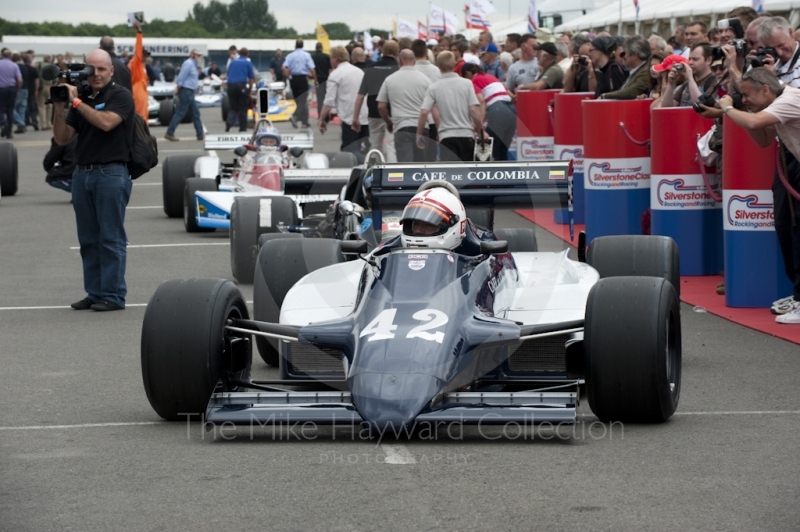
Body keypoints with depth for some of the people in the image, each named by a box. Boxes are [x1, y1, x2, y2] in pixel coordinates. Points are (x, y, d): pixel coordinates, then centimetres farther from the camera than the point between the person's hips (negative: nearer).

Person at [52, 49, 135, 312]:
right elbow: (62, 139, 12)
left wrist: (75, 102, -16)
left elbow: (106, 122, -21)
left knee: (110, 238, -4)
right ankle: (94, 292, 14)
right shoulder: (82, 98, 15)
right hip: (82, 173, 7)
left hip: (111, 173, -7)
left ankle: (113, 295, -2)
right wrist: (59, 109, -3)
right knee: (89, 239, 8)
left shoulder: (120, 96, -3)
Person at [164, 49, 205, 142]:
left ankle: (200, 134, 15)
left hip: (189, 92, 10)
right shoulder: (188, 63, -14)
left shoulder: (193, 64, 17)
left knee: (195, 113, 11)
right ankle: (169, 133, -6)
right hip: (186, 91, -10)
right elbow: (181, 77, -18)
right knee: (180, 113, -8)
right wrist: (178, 88, -13)